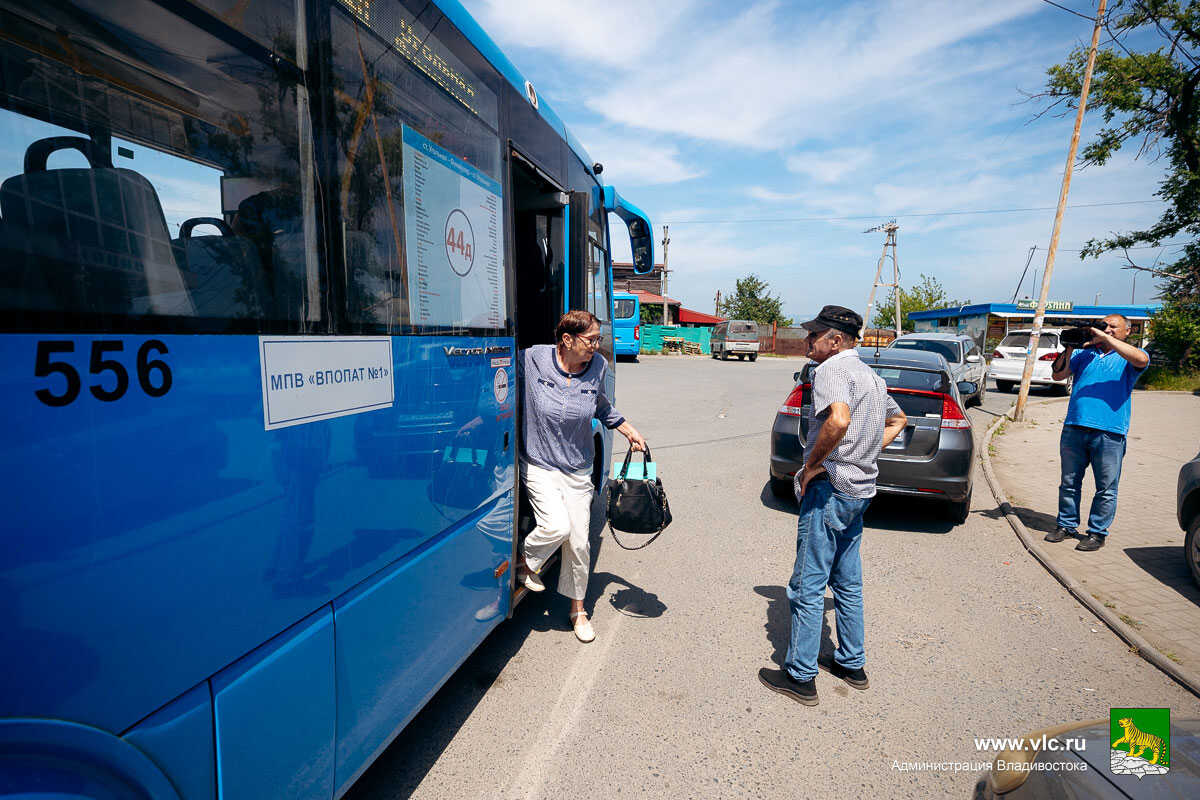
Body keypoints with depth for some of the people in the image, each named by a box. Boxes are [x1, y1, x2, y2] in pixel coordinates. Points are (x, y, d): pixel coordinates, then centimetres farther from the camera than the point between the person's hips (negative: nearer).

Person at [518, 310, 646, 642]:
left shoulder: (598, 367, -4)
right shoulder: (532, 359, -16)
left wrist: (630, 431, 12)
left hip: (577, 469, 3)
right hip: (538, 465, -3)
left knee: (578, 542, 5)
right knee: (556, 526, -21)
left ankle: (578, 610, 28)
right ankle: (525, 564, 14)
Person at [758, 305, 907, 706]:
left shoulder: (831, 369, -15)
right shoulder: (870, 375, 16)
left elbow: (839, 420, -35)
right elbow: (898, 420, 31)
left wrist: (811, 466, -21)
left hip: (830, 488, -10)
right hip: (861, 490, 10)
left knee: (808, 585, 1)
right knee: (847, 581, 20)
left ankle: (801, 677, 12)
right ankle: (852, 664, 32)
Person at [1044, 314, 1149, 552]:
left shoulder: (1128, 357, 7)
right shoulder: (1084, 353, 16)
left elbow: (1141, 360, -16)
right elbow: (1058, 374, 8)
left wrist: (1106, 338, -14)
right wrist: (1068, 349, -4)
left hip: (1109, 433, -3)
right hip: (1074, 428, 3)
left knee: (1106, 488, 3)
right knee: (1069, 483, 11)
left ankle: (1097, 532, 14)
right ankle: (1066, 525, 22)